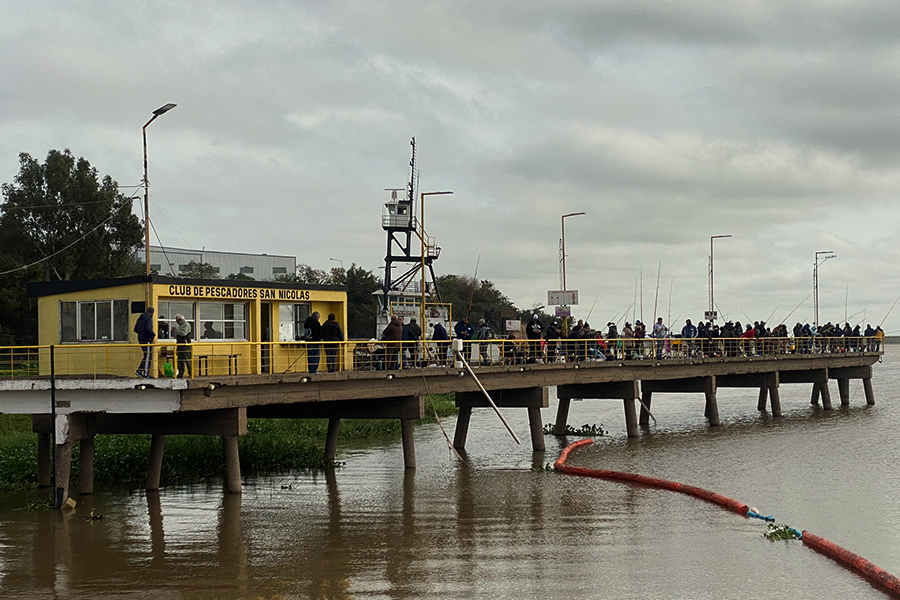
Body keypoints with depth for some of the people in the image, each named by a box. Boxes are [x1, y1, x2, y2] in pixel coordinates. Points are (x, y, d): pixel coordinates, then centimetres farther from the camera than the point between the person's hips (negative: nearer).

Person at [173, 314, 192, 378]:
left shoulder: (186, 325, -8)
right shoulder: (180, 325, 20)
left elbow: (183, 333, -23)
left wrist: (176, 330, -13)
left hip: (185, 346, -9)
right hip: (180, 346, 9)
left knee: (187, 360, -8)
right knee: (180, 360, 7)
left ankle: (190, 373, -4)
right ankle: (181, 374, 9)